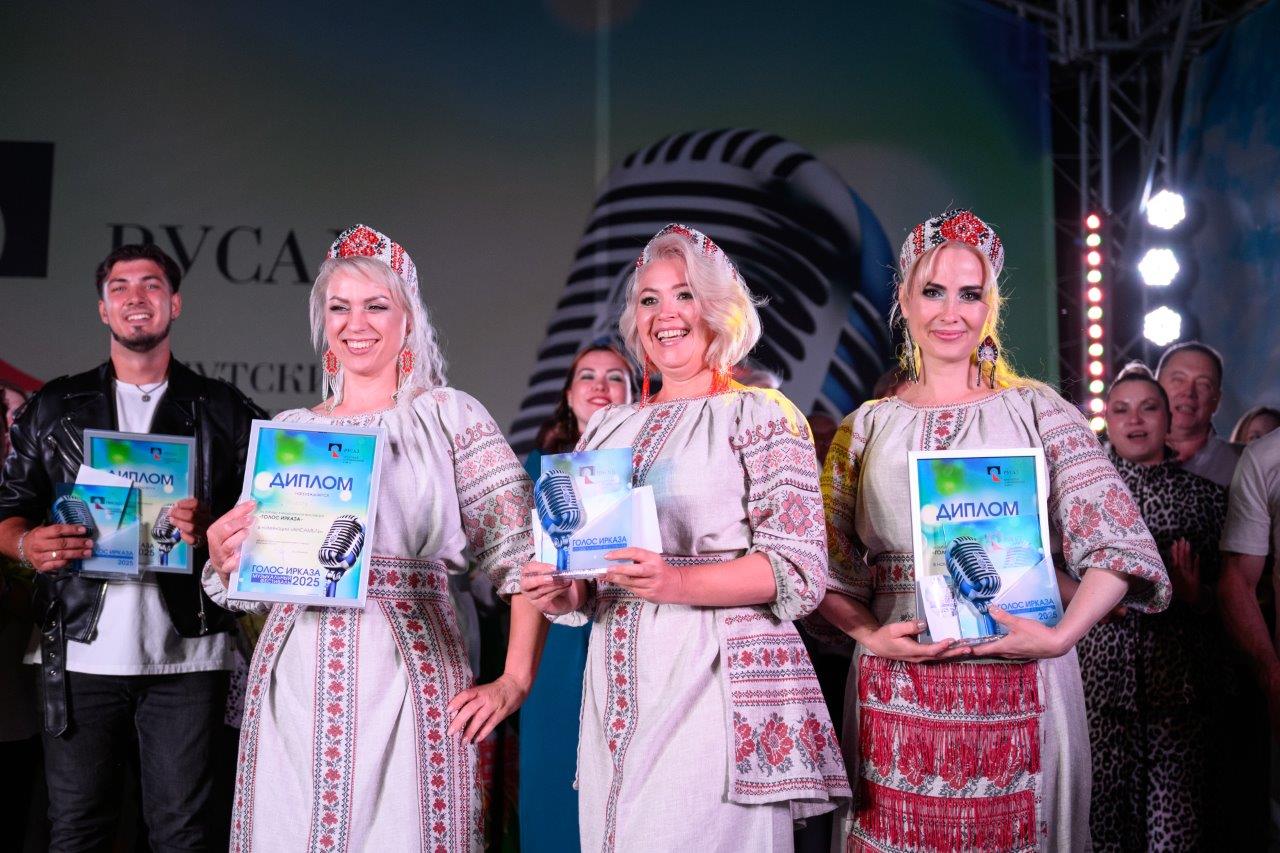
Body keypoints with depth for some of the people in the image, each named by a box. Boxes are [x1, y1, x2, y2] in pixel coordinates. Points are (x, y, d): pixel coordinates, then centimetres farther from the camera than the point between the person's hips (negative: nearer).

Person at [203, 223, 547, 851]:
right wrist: (224, 557, -4)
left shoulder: (450, 415, 0)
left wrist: (515, 680, -12)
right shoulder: (288, 429, 12)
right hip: (296, 675, 4)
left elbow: (523, 548, -6)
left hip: (408, 671, -3)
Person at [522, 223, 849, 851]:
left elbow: (800, 569, -10)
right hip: (618, 685, 5)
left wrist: (676, 582, -23)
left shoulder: (762, 416, -2)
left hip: (718, 679, -5)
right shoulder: (607, 429, 15)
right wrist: (563, 594, -3)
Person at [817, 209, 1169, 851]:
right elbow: (830, 568, 7)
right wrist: (870, 636, -10)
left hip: (1020, 680, -1)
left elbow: (1117, 543, -3)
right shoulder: (868, 426, 8)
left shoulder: (1037, 411, 4)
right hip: (895, 688, 1)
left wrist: (1061, 635, -16)